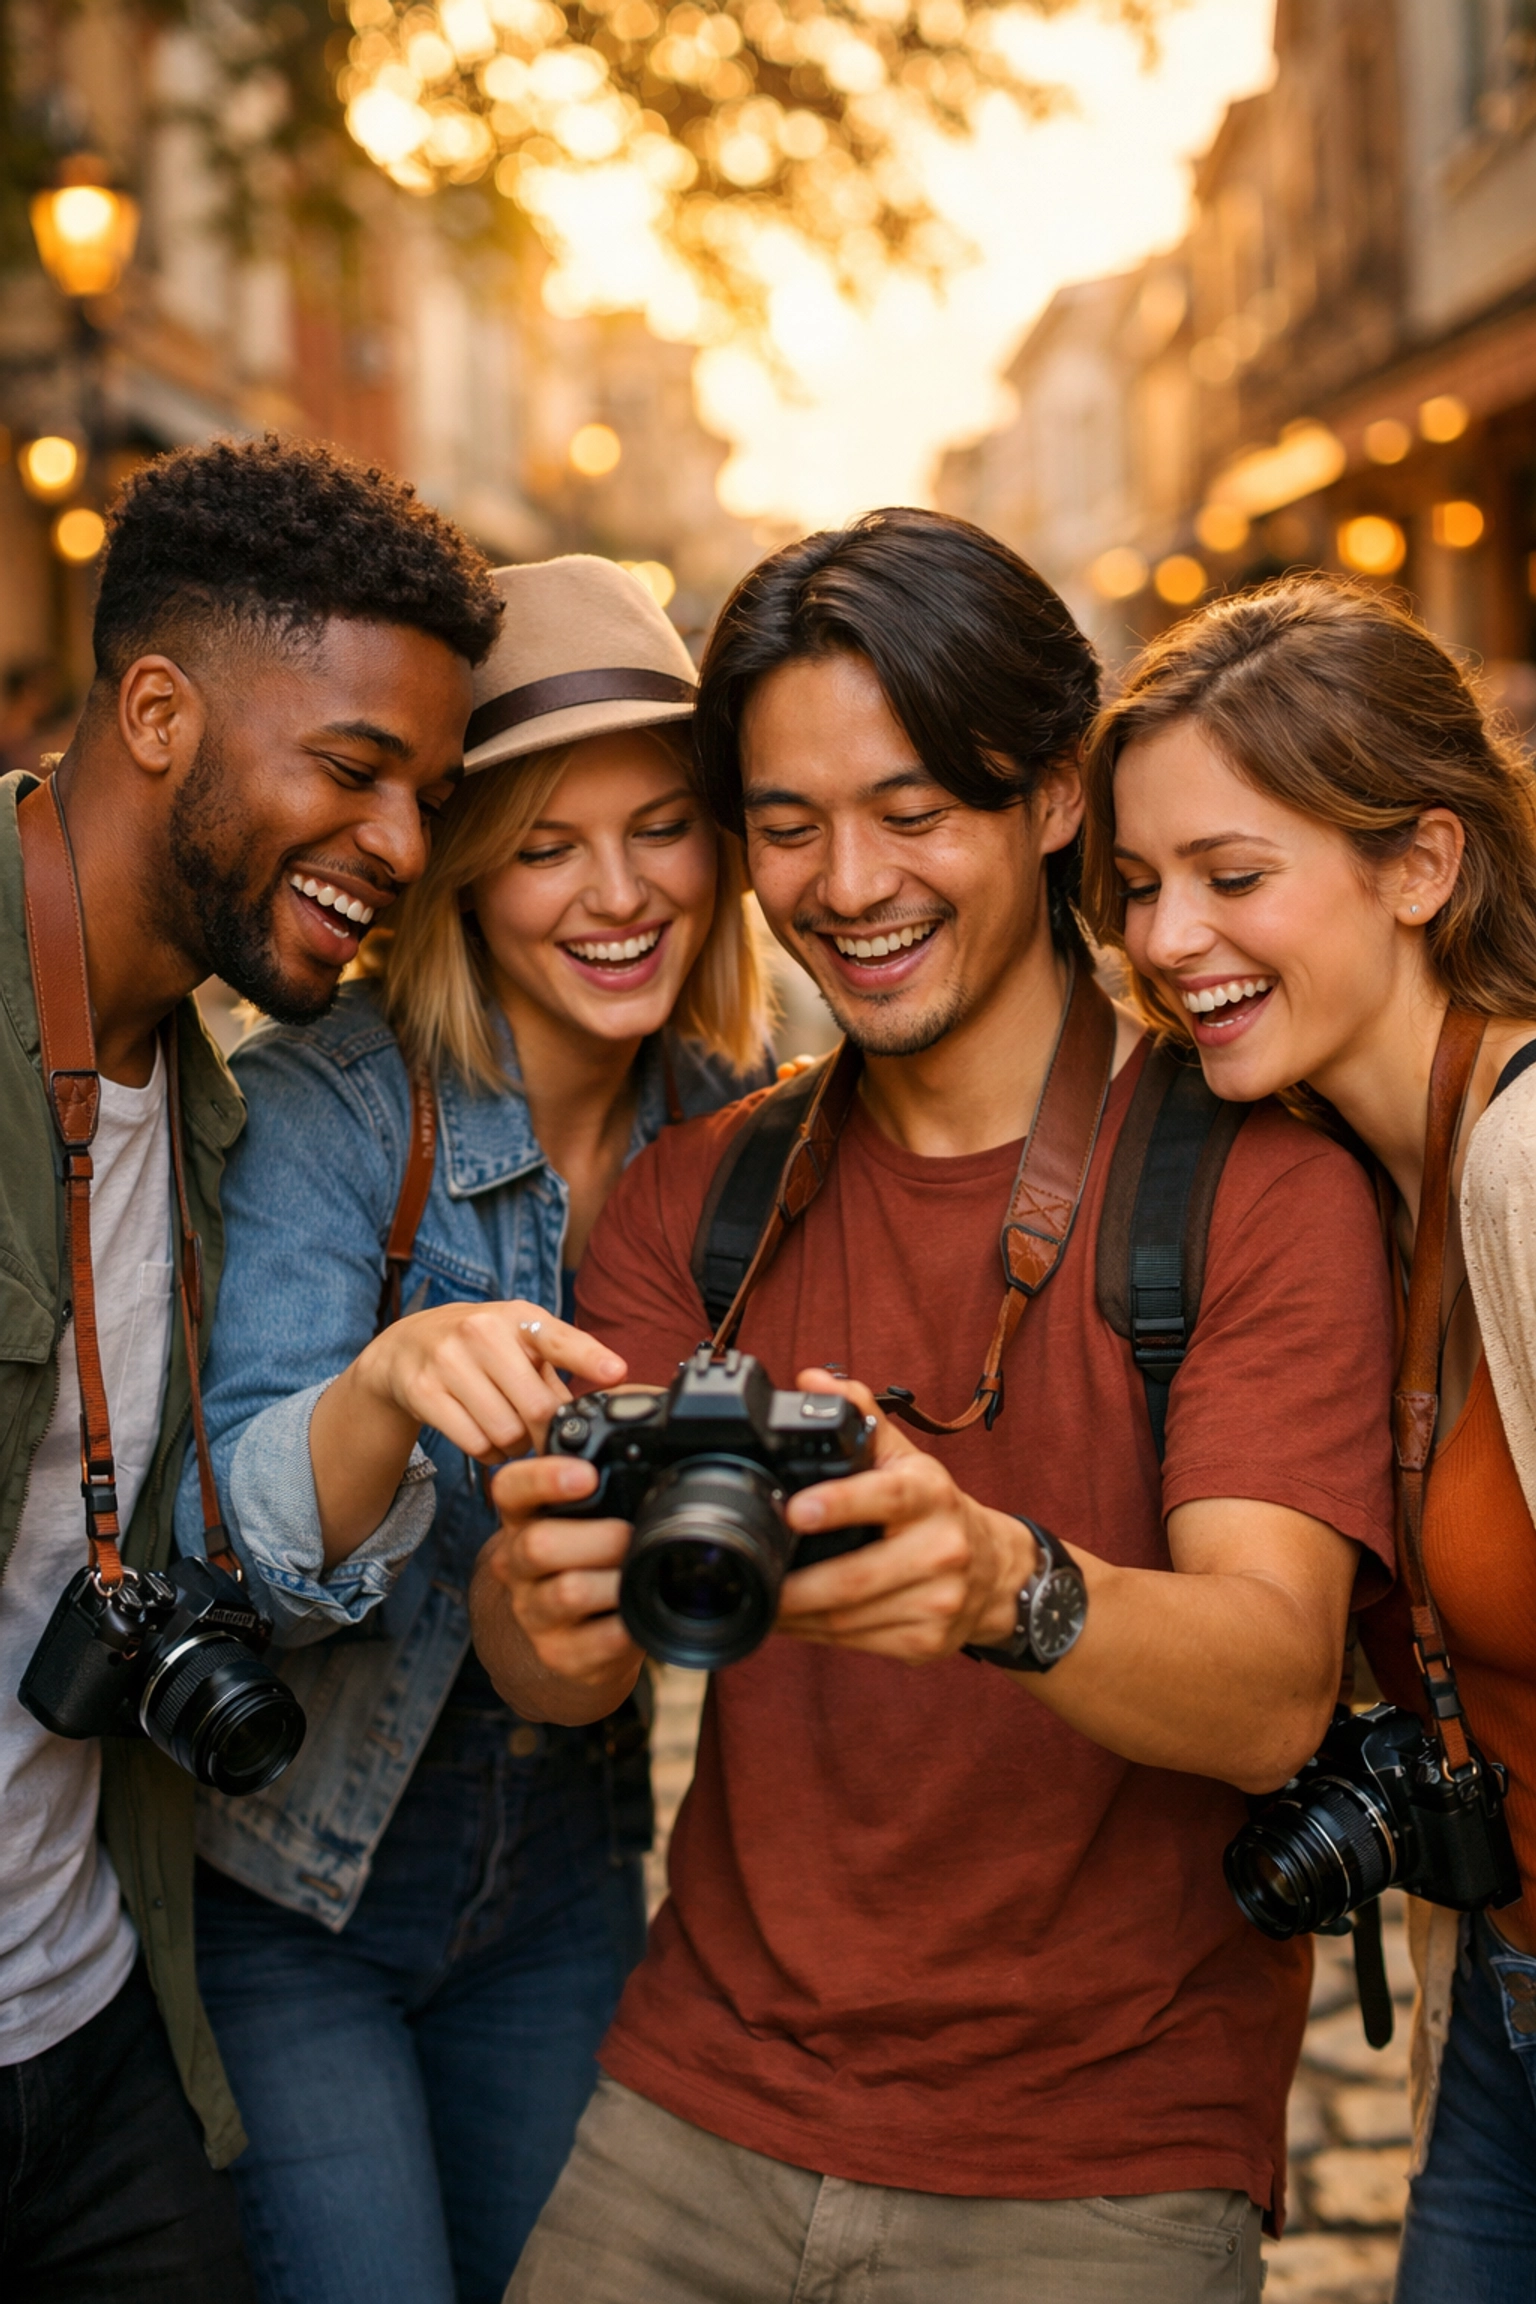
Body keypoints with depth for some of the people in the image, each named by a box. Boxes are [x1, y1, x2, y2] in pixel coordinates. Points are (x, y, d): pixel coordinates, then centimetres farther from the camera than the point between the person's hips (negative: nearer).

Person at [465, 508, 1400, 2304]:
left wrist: (1007, 1586, -40)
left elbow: (1274, 1694, -20)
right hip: (701, 2111, 3)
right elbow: (552, 1677, -5)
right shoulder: (697, 1194, 5)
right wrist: (545, 1602, -29)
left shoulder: (1255, 1183, -8)